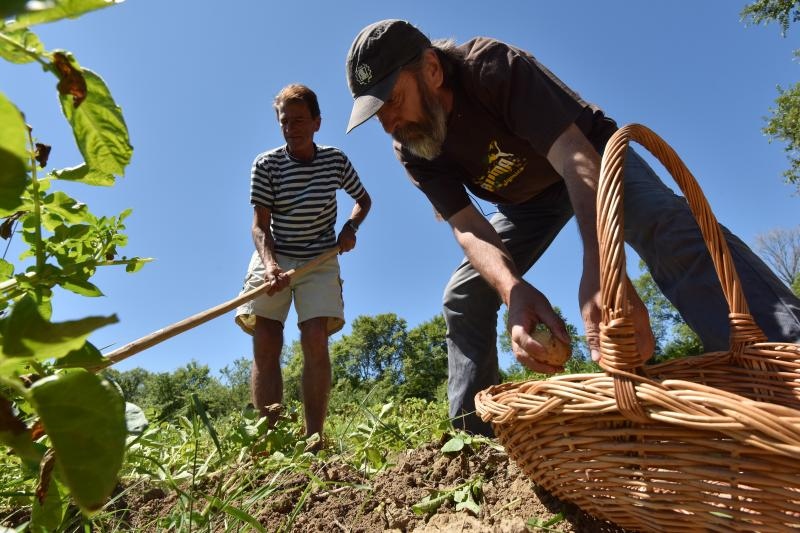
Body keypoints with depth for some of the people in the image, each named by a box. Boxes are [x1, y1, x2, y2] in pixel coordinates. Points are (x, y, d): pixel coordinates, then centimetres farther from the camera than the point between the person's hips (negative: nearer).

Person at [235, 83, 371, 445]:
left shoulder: (336, 160, 1)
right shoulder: (265, 165, -4)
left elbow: (363, 199, 17)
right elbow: (260, 225, -10)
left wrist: (350, 227, -4)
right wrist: (269, 264, -29)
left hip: (319, 261, 0)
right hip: (273, 258, 0)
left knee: (315, 341, -16)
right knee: (265, 346, -12)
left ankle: (313, 439, -12)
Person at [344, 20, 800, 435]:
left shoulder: (494, 67, -33)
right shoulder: (411, 151, -18)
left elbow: (576, 158, -44)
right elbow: (468, 228, -25)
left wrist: (599, 272, -62)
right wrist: (513, 290, -48)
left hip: (590, 157, -4)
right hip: (526, 200, 5)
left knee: (661, 219, -36)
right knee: (463, 297, -7)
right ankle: (473, 431, 2)